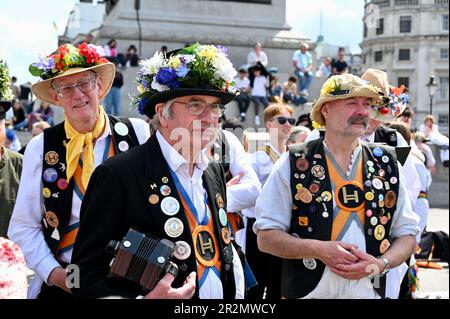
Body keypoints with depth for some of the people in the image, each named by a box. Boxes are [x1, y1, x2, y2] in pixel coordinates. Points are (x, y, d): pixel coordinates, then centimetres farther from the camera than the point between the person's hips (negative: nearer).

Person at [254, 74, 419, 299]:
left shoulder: (387, 164, 2)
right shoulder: (293, 164, -7)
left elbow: (406, 234, 6)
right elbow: (266, 237, -7)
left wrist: (381, 264, -12)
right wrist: (319, 249, -20)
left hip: (369, 291, 3)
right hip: (308, 291, -2)